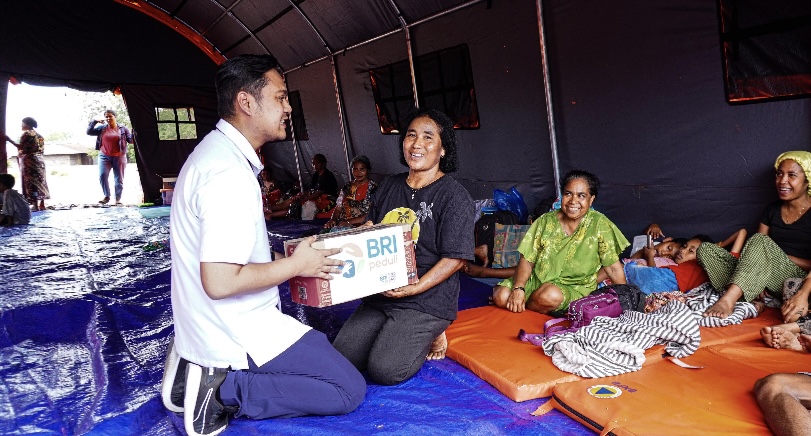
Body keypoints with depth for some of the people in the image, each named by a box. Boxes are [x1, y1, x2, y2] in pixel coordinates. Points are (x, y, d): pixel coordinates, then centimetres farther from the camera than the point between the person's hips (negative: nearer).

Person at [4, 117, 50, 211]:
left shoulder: (27, 134, -9)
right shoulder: (38, 135, 15)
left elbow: (21, 146, -18)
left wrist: (10, 140, -11)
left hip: (29, 160, -8)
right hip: (40, 160, 8)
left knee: (30, 182, -6)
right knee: (40, 181, 8)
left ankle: (35, 205, -9)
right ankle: (42, 204, 9)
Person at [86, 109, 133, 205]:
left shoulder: (123, 129, 4)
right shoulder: (102, 128, 7)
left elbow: (130, 140, 2)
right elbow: (89, 132, 5)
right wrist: (94, 121, -4)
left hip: (119, 157, -1)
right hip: (105, 157, 1)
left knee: (119, 179, 2)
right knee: (102, 176, -12)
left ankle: (118, 199, 9)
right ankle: (106, 196, -1)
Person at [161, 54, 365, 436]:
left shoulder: (215, 150, 7)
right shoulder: (230, 174, -26)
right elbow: (220, 282, -30)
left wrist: (289, 257, 10)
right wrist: (297, 264, -16)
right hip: (236, 333, -10)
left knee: (320, 345, 26)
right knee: (349, 389, -3)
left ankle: (198, 368, 12)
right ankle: (222, 390, -6)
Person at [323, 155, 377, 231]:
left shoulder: (373, 188, -1)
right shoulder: (347, 187, 18)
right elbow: (338, 208, 19)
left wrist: (349, 222, -17)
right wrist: (333, 219, -3)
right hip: (341, 224, 5)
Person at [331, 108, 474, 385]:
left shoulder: (454, 197, -9)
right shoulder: (388, 187, 11)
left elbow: (456, 258, -14)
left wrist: (414, 288, -23)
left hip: (427, 300, -6)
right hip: (380, 295, 6)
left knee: (384, 370, -17)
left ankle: (432, 334, 10)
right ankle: (402, 335, 18)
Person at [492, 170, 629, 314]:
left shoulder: (599, 223, -10)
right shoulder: (545, 221, -3)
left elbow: (614, 269, -5)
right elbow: (527, 260, -4)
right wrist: (518, 288, -20)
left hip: (575, 287, -1)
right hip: (537, 280, 2)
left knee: (551, 296, -34)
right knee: (501, 296, -22)